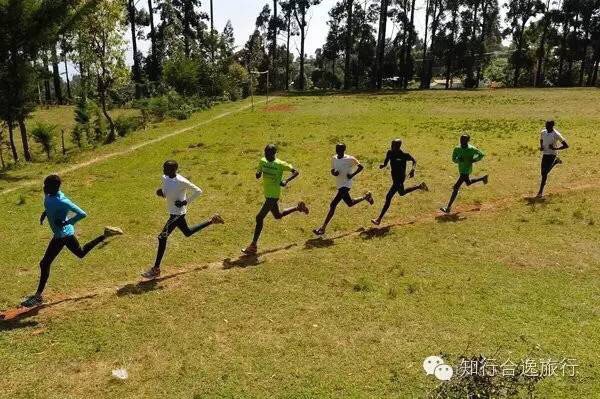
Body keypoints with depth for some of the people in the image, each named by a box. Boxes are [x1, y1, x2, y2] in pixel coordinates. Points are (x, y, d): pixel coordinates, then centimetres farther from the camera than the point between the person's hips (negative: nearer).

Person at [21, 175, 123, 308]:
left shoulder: (62, 202, -29)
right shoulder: (49, 195, -4)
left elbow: (82, 214, -28)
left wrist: (66, 223, -28)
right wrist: (45, 213, 5)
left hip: (62, 235, -10)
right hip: (66, 233, 10)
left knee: (45, 263, -2)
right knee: (81, 253, 27)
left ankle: (38, 296, 11)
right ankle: (106, 234, 28)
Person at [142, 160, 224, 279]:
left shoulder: (181, 181, -23)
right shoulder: (165, 178, -1)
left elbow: (198, 191, -13)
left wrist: (186, 201, -17)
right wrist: (161, 192, -3)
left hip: (178, 213, -9)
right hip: (174, 212, 9)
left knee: (162, 237, -11)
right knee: (188, 232, 27)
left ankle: (156, 269, -2)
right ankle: (212, 220, 40)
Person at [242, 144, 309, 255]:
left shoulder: (280, 164, -16)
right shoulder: (262, 161, 1)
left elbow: (296, 172, -12)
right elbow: (258, 176, 10)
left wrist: (286, 181, -27)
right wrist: (258, 173, -15)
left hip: (273, 195, -8)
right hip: (268, 194, 8)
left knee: (259, 217, -11)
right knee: (278, 216, 26)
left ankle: (253, 245, -1)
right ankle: (298, 207, 46)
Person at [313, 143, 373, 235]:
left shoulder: (350, 159, -14)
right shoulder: (334, 159, 4)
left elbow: (361, 167, -5)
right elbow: (332, 170, 16)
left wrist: (352, 175, -15)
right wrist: (334, 172, -7)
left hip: (346, 185, -8)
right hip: (340, 185, 8)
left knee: (333, 205, -16)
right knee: (350, 203, 26)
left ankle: (323, 228, -14)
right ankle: (366, 196, 51)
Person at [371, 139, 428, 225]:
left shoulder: (404, 155, -19)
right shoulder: (390, 153, -3)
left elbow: (414, 161, -4)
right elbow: (386, 163, 8)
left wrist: (412, 170, -21)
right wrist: (383, 165, -15)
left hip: (399, 179, -8)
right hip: (395, 178, 8)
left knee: (388, 197, -12)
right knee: (402, 193, 31)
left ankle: (379, 219, -7)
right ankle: (419, 186, 51)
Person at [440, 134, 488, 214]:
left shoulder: (471, 149, -13)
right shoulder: (457, 149, 0)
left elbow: (481, 155, -2)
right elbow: (454, 159, 6)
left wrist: (474, 160, -16)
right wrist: (459, 159, -16)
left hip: (466, 171, -8)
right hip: (461, 170, 8)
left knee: (456, 187, -15)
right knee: (468, 183, 32)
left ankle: (448, 208, -15)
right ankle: (483, 178, 57)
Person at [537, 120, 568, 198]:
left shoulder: (556, 135, -14)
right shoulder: (543, 132, 2)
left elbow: (566, 146, -10)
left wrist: (555, 148, -20)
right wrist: (541, 146, 3)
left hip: (552, 155, -6)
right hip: (544, 154, 6)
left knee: (544, 173, -15)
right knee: (543, 173, 15)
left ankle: (541, 192, -9)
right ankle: (556, 161, 44)